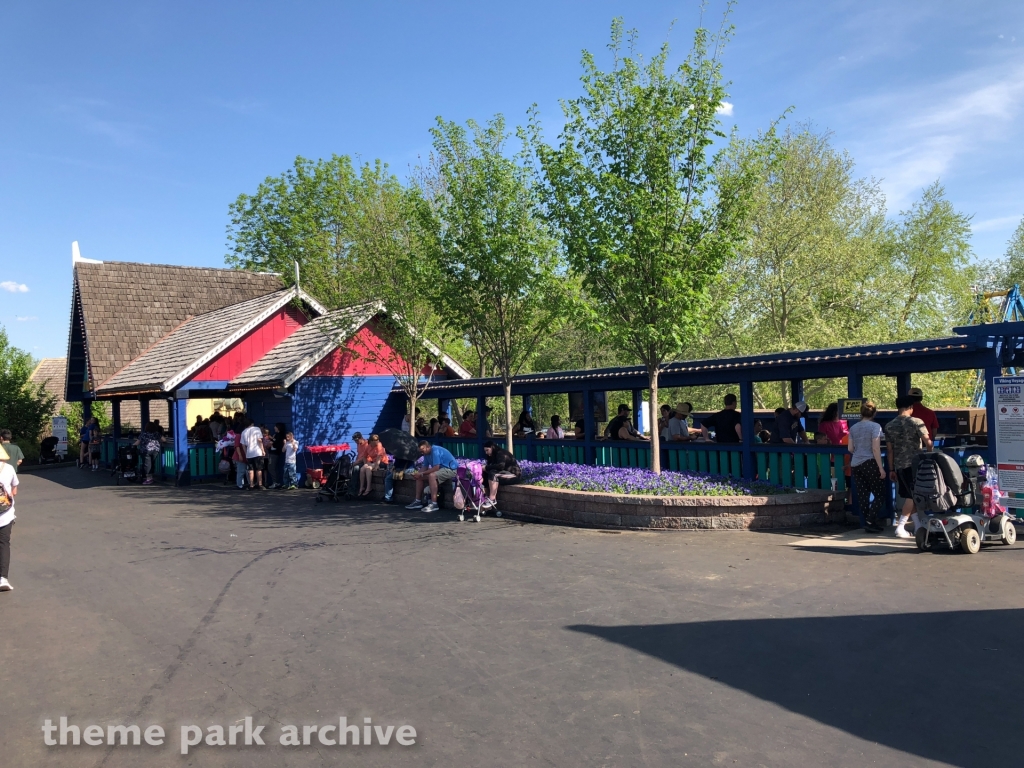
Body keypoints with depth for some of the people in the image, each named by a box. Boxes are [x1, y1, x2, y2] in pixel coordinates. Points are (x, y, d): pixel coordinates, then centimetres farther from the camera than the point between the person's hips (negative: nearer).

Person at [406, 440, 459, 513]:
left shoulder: (435, 451, -23)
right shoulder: (427, 454, 5)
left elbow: (436, 468, -29)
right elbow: (425, 467, 8)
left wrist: (422, 473, -25)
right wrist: (417, 473, -12)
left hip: (451, 469, -10)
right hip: (441, 469, 10)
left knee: (432, 475, -35)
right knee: (419, 477, 6)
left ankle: (434, 504, -34)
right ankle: (418, 501, 9)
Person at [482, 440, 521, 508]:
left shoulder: (501, 453, -15)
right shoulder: (492, 456, 13)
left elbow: (500, 466, -30)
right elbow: (491, 467, 4)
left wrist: (486, 467, -27)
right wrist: (484, 467, -17)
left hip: (513, 475, -9)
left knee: (493, 474, -33)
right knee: (485, 474, -6)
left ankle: (492, 499, -37)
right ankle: (487, 497, -12)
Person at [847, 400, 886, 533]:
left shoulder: (853, 428, 10)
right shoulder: (875, 426, -6)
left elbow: (850, 449, 10)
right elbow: (875, 449, -13)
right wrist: (881, 468, -11)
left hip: (856, 465, 6)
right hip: (870, 463, -6)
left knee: (863, 496, 8)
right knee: (879, 494, 3)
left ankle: (868, 522, 12)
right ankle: (870, 521, -6)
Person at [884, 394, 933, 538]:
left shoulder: (889, 426, 5)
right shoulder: (916, 422, -8)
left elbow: (890, 450, 7)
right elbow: (928, 443, -12)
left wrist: (891, 469, 12)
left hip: (899, 466, 5)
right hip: (915, 464, -5)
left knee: (910, 496, 14)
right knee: (912, 496, -1)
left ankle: (920, 525, 23)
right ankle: (900, 527, -6)